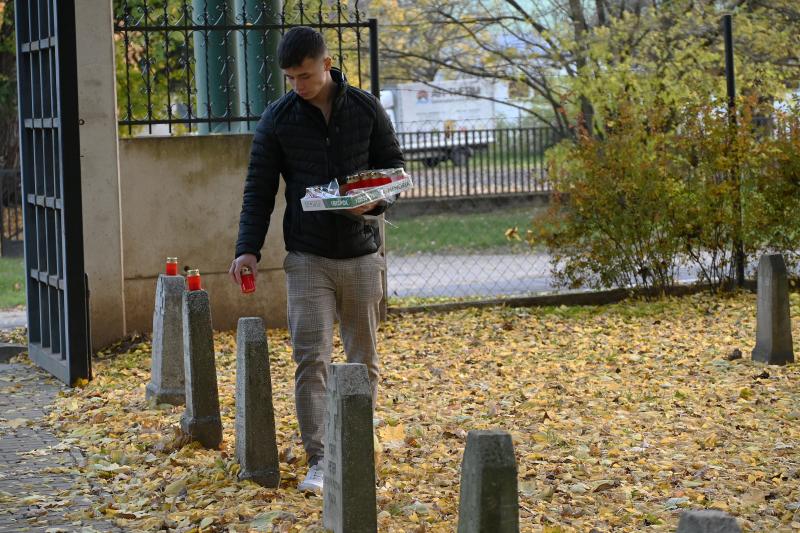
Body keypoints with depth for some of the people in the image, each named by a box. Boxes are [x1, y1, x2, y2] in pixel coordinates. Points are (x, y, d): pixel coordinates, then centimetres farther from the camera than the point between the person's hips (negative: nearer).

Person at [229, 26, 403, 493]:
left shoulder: (366, 108, -1)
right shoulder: (278, 119, -1)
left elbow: (394, 165, 6)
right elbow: (260, 188, 1)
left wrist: (376, 201, -16)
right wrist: (249, 249, -10)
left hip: (361, 253, 1)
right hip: (308, 257, -1)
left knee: (364, 361, 8)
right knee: (311, 359, -10)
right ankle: (319, 460, -8)